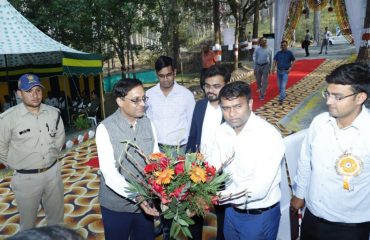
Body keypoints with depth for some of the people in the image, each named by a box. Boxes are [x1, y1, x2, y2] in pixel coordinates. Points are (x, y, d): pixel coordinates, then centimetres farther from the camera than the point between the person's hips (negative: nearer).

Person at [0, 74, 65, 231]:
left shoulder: (54, 113, -4)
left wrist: (52, 156, 10)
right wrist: (17, 165, 0)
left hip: (53, 172, 4)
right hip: (26, 177, -3)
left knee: (56, 215, 21)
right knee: (28, 220, 15)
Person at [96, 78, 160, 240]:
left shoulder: (148, 123, -1)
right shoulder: (105, 128, -15)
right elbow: (109, 174, -21)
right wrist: (136, 196, -31)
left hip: (146, 202, 4)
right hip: (117, 205, -4)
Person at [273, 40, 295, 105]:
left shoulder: (289, 53, -4)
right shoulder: (278, 53, 4)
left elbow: (293, 61, 2)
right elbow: (275, 61, 7)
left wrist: (290, 68, -9)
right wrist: (274, 68, -8)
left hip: (285, 72, -4)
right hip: (279, 71, 4)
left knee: (283, 86, -12)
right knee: (279, 85, 13)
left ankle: (281, 99, -12)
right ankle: (283, 95, 36)